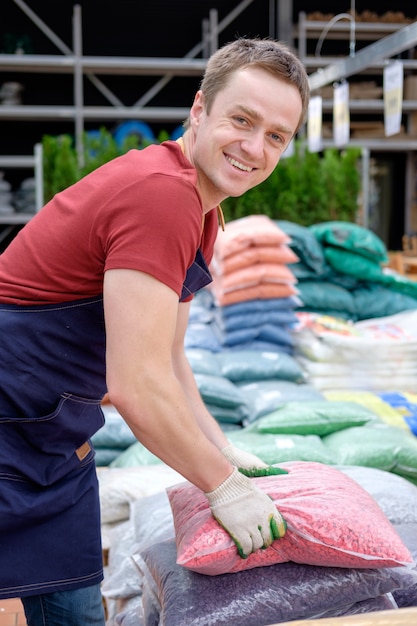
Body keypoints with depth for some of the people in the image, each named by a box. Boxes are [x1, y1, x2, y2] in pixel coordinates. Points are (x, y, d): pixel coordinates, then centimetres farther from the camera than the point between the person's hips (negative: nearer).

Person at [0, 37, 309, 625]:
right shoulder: (159, 191, -23)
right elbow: (137, 385, -26)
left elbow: (166, 358, 16)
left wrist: (223, 452, 11)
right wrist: (223, 484, -13)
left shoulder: (200, 211, 10)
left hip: (56, 438, 10)